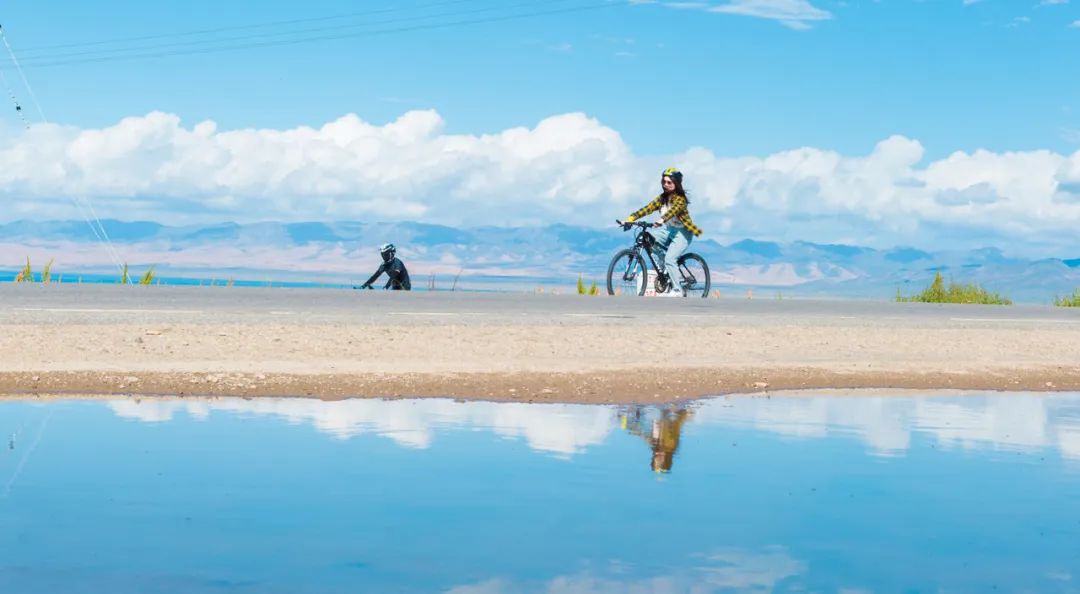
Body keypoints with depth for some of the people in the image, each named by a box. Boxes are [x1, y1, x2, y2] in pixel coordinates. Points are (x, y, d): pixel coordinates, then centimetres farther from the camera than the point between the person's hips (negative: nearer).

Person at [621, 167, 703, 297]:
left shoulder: (680, 199, -19)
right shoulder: (662, 197, 1)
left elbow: (672, 211, -39)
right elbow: (648, 208, -10)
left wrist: (661, 220, -58)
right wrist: (631, 218, -23)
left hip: (682, 232, -7)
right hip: (668, 229, 7)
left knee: (670, 259, -22)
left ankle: (677, 291, -8)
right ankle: (668, 269, 3)